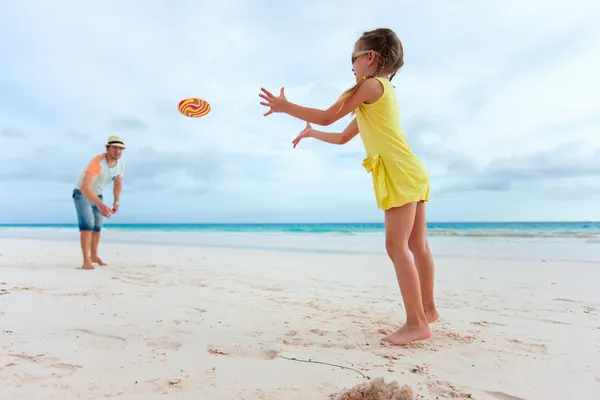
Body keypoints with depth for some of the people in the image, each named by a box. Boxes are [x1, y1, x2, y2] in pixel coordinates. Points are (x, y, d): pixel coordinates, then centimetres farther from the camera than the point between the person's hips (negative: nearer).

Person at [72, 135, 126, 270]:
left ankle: (93, 256, 32)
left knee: (97, 226, 15)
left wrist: (116, 202, -11)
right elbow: (84, 188, -47)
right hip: (81, 194, -7)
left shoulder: (121, 164, -13)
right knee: (87, 224, -23)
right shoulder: (96, 163, -37)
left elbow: (118, 184, 2)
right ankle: (86, 261, -21)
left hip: (97, 195, 7)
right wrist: (101, 205, -59)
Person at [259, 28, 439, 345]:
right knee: (417, 246, 12)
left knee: (396, 246, -11)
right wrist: (311, 134, 34)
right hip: (408, 174, 10)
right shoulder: (381, 94, 27)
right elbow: (343, 137, 29)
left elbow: (327, 117, -6)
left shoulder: (370, 85, -2)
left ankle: (416, 323, -7)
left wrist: (285, 107, 3)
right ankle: (427, 309, 23)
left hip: (401, 173, -10)